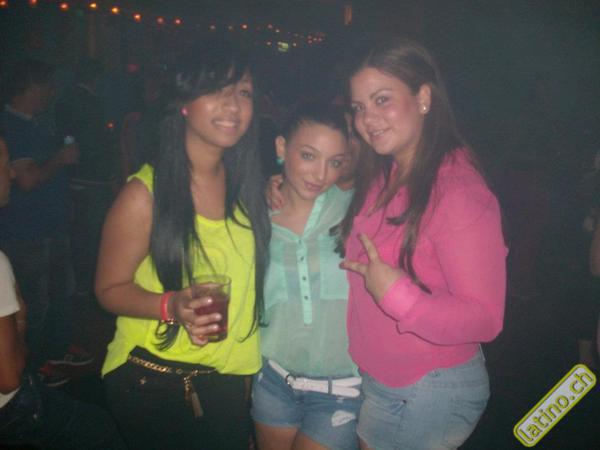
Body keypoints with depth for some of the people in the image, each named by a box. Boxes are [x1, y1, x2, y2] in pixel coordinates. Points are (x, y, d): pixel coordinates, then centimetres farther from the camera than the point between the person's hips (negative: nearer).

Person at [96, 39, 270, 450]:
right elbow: (110, 288, -11)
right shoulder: (146, 192, -17)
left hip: (230, 379, 5)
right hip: (152, 383, -4)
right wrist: (171, 305, -26)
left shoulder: (247, 184, -2)